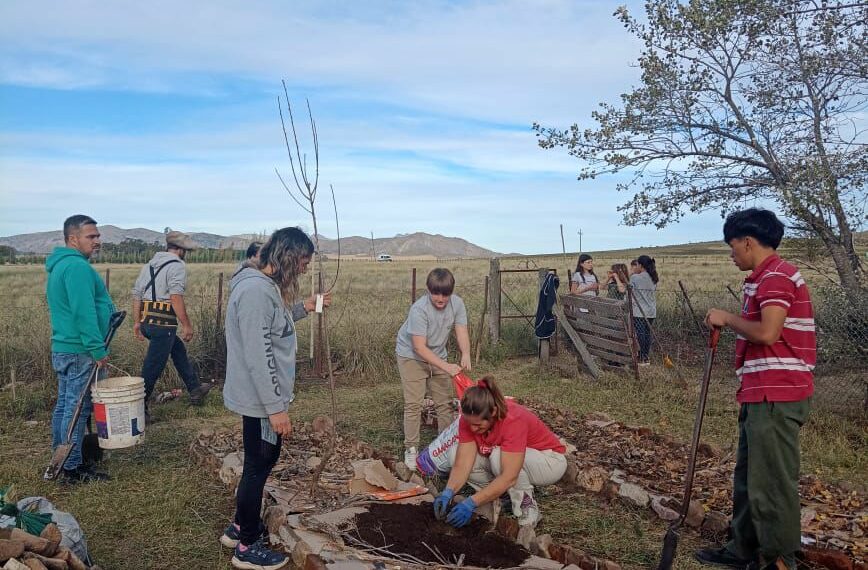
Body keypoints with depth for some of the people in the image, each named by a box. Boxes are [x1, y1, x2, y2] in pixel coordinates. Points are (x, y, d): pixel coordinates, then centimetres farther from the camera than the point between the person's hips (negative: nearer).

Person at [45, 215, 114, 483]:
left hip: (63, 348, 10)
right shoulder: (78, 266, -18)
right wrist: (98, 350, -21)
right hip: (80, 352, -10)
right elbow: (84, 313, -24)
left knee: (64, 405, 16)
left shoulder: (59, 265, 16)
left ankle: (61, 461, 27)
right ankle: (72, 468, 6)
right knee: (77, 409, -2)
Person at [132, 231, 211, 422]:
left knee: (179, 349, 24)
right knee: (152, 368, -1)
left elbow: (137, 294, 15)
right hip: (163, 324, -9)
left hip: (147, 322, 9)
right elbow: (176, 297, -21)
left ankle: (195, 390, 33)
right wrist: (187, 325, -17)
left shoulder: (149, 264, 16)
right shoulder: (177, 265, -9)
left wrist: (137, 322, 20)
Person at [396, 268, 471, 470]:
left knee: (445, 402, 8)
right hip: (411, 356, -5)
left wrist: (465, 354, -39)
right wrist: (446, 366, -38)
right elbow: (419, 347, -32)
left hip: (437, 356, 5)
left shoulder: (457, 303, -16)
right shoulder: (419, 309, -32)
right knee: (413, 404, -7)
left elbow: (461, 332, -18)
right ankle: (411, 448, 5)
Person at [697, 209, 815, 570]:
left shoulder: (776, 276, -15)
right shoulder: (765, 277, 17)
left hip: (776, 397, -11)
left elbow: (767, 333, -26)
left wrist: (727, 318, -11)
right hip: (763, 395, 11)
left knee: (772, 482, -1)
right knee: (748, 477, 17)